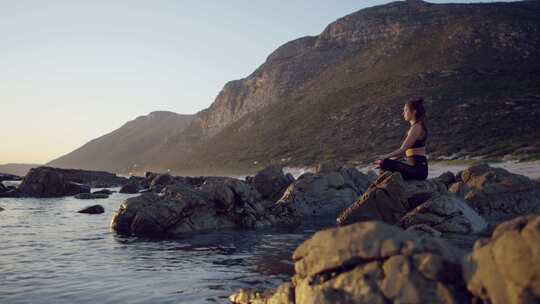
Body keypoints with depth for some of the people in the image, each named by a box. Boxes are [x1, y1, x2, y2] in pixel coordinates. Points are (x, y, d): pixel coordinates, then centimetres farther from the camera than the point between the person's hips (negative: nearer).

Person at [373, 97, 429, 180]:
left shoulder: (416, 127, -13)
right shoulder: (415, 127, 16)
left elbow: (402, 150, -17)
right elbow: (406, 151, 17)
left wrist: (385, 157, -9)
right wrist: (390, 159, 11)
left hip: (418, 169, -10)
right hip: (416, 167, 10)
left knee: (384, 164, -18)